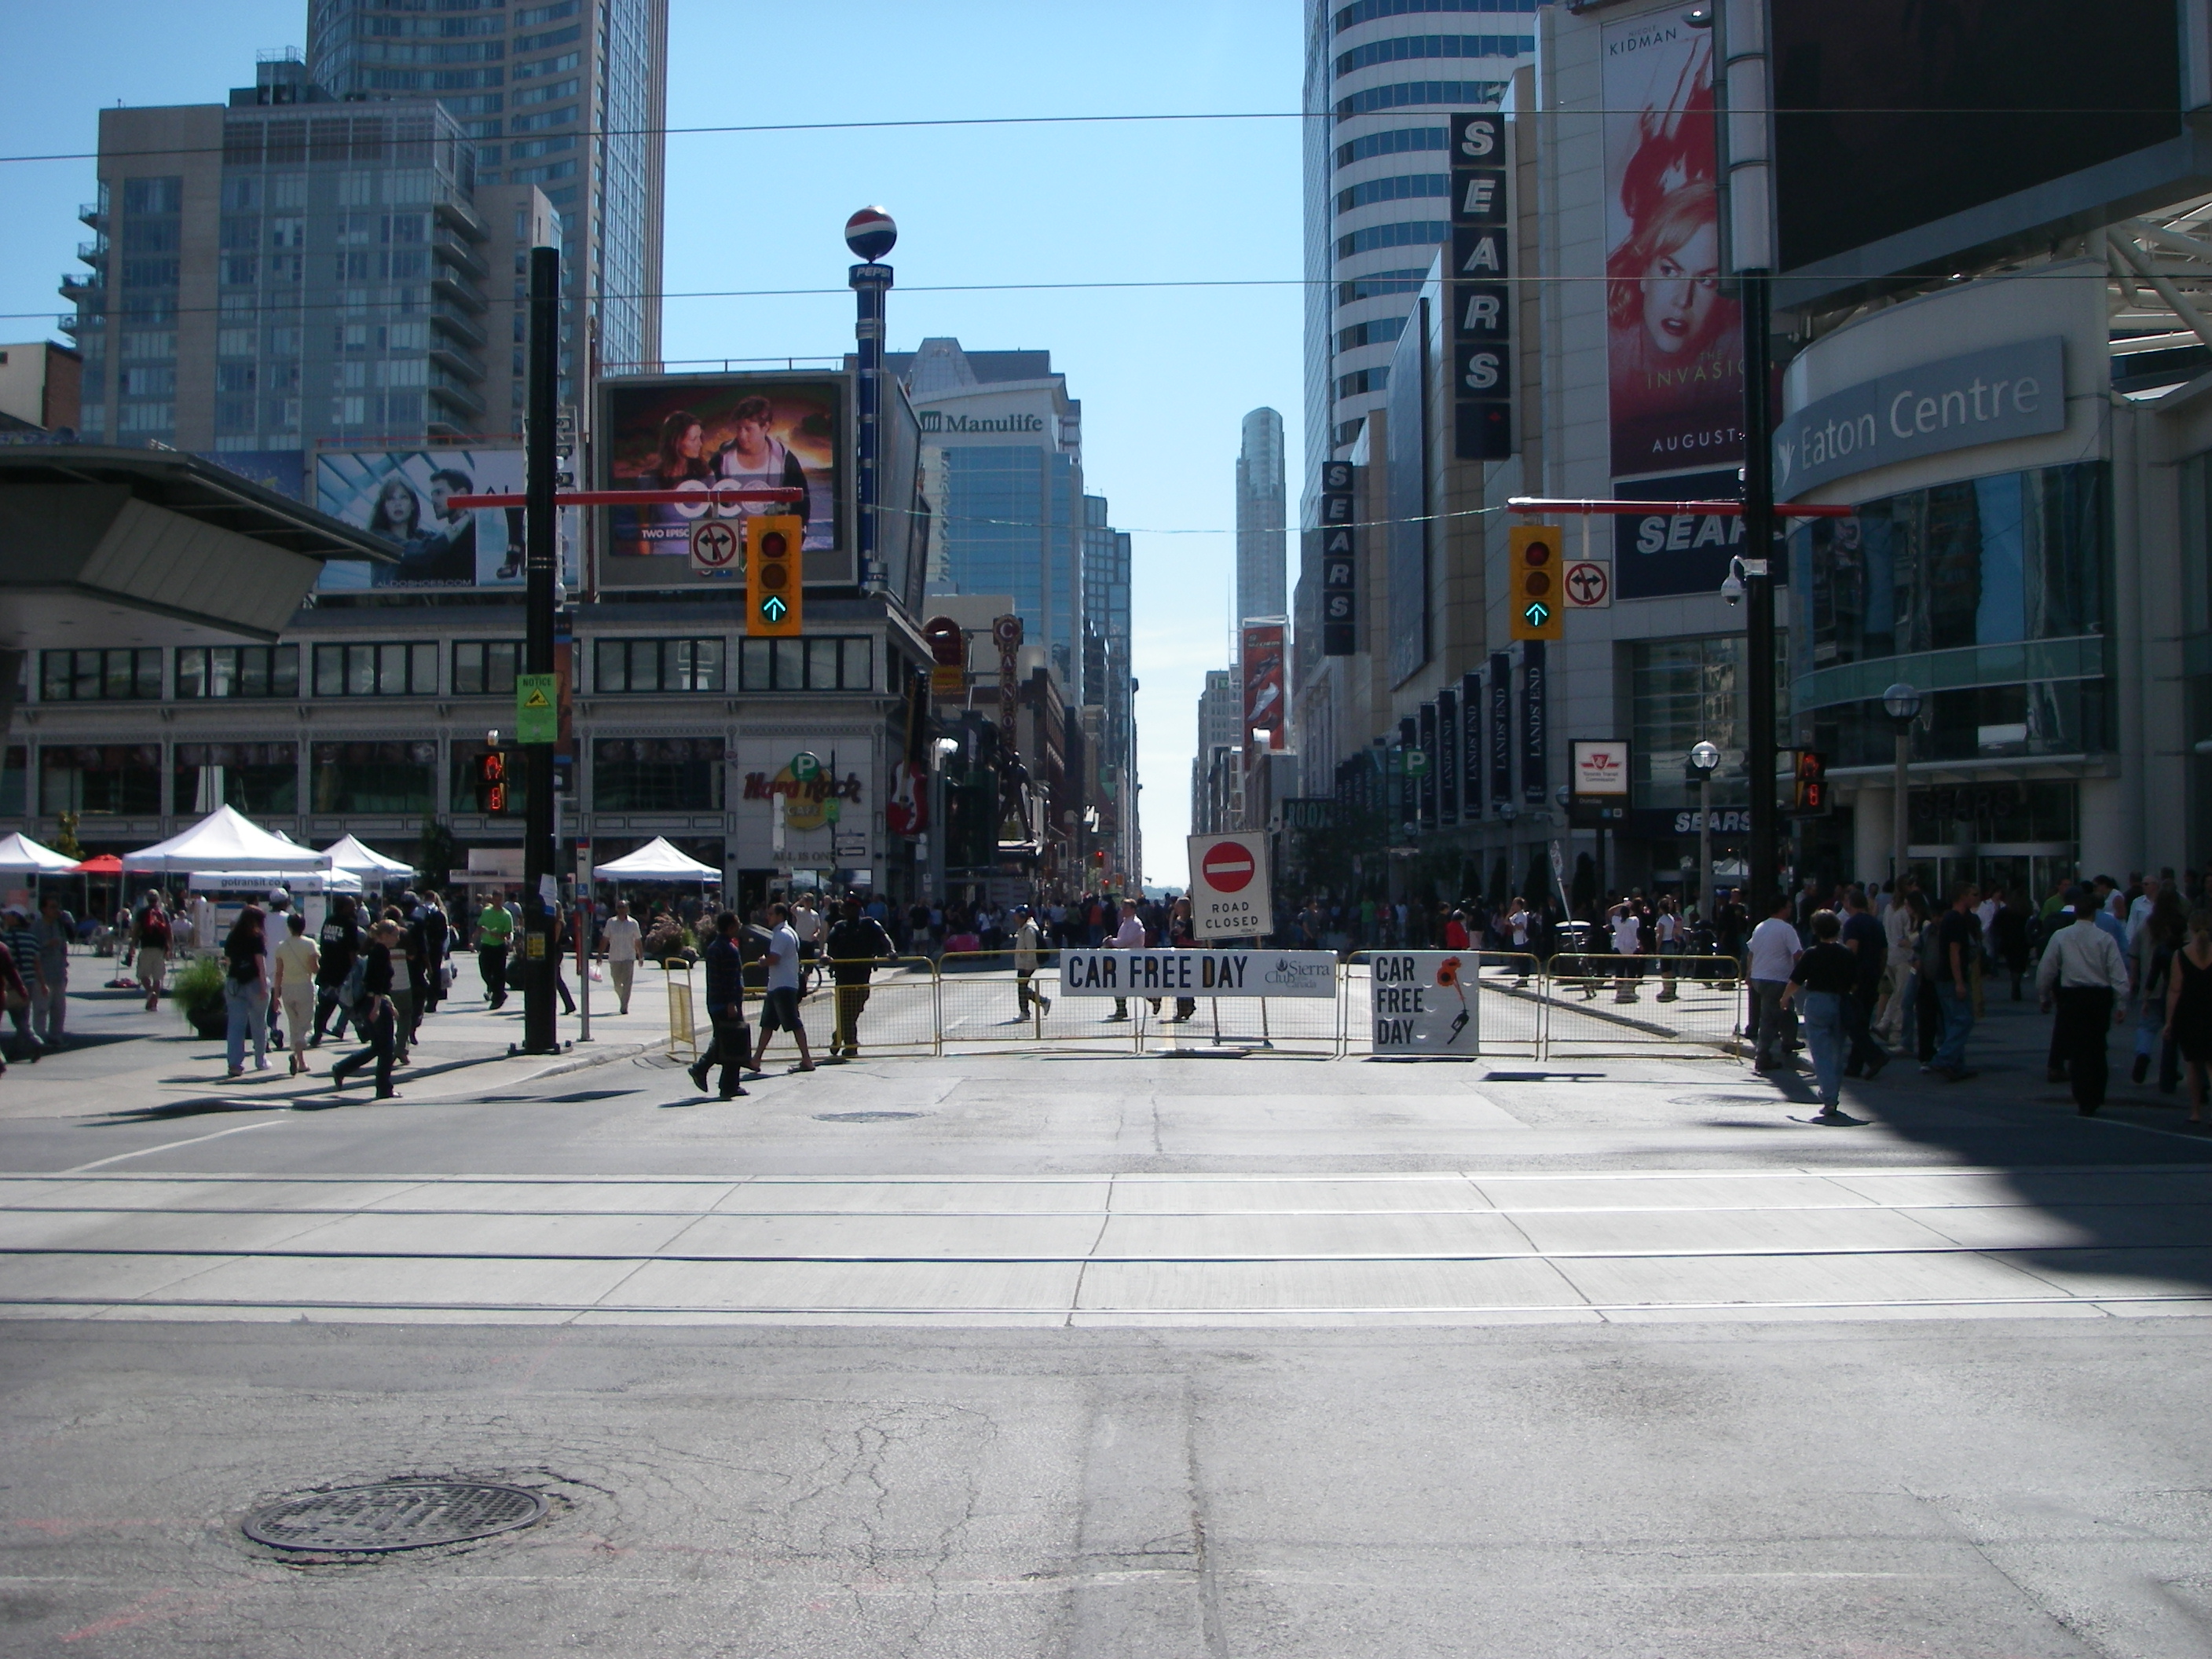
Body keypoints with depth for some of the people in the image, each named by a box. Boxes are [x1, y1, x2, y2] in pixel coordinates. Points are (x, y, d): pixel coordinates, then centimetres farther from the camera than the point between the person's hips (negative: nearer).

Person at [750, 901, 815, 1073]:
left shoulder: (781, 934, -15)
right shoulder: (790, 933, 17)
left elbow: (773, 959, -22)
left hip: (783, 987, -11)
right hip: (777, 986, 11)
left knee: (794, 1024, -8)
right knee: (767, 1024, 12)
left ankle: (807, 1060, -7)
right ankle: (756, 1059, 15)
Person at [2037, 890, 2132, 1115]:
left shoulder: (2060, 936, -1)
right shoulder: (2105, 938, -3)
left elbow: (2046, 969, 2)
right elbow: (2119, 974, -5)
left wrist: (2044, 997, 14)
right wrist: (2121, 1004, 0)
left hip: (2072, 997, -1)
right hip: (2100, 997, 1)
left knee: (2077, 1048, 2)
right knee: (2097, 1049, 14)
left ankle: (2083, 1102, -3)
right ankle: (2095, 1099, 21)